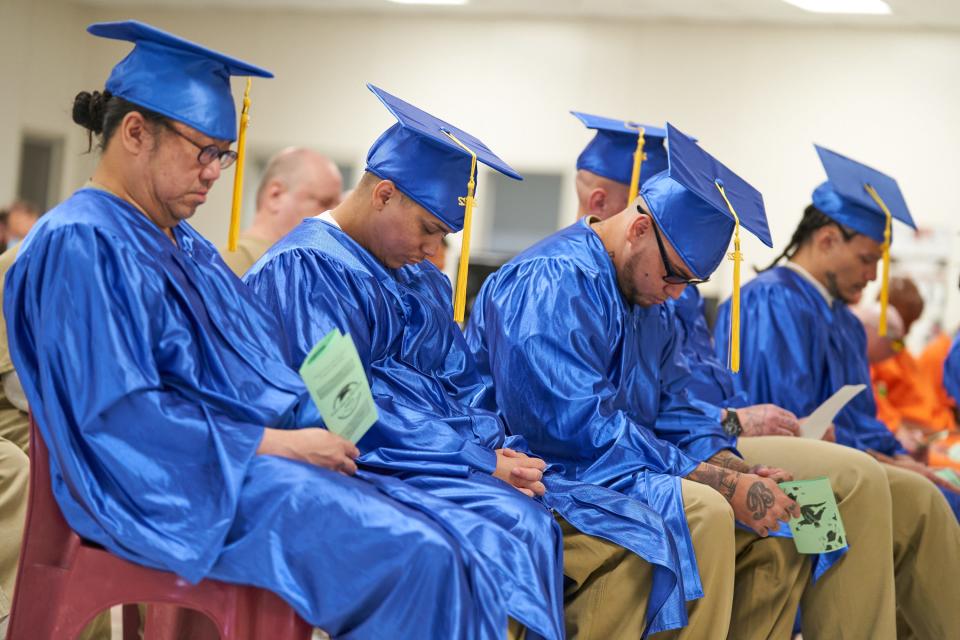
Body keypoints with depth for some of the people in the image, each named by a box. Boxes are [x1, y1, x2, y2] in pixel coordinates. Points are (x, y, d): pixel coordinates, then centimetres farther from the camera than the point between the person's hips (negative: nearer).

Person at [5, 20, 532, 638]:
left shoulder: (184, 245, 19)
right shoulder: (79, 246, -11)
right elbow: (119, 415, -19)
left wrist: (319, 420, 0)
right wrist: (280, 443, -17)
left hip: (265, 456, 9)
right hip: (181, 493, -9)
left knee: (465, 540, -9)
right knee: (418, 561, -25)